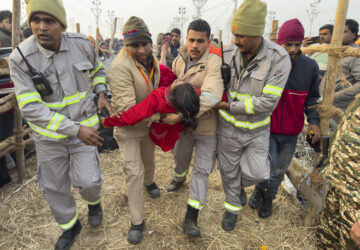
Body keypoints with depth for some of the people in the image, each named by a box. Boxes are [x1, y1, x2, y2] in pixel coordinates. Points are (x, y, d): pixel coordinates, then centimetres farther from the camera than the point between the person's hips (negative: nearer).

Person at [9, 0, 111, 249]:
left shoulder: (82, 44, -11)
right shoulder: (21, 58, -18)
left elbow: (97, 70, 12)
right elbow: (31, 108, -21)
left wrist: (101, 94, -5)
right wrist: (75, 129, -26)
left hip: (84, 126, 0)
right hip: (48, 134, 1)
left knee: (88, 181, -5)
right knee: (54, 186, 15)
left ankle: (94, 202, 35)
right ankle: (70, 225, 43)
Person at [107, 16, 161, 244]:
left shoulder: (151, 59, -6)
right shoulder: (120, 67, -30)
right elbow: (127, 108, -35)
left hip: (149, 123, 7)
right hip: (128, 127, -6)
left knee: (149, 158, 27)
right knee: (134, 171, -2)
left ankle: (149, 181, 60)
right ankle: (137, 221, 15)